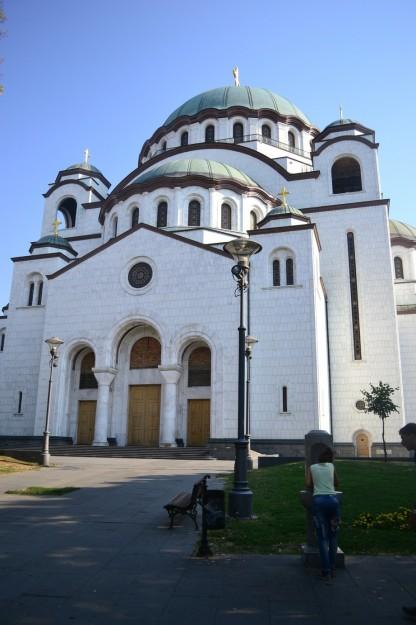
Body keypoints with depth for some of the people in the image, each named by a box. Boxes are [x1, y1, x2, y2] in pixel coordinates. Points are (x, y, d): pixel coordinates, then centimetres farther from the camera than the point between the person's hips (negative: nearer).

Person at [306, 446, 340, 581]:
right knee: (333, 535, 13)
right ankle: (332, 569, 16)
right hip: (333, 499, 1)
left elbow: (308, 485, 3)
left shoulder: (312, 467, 12)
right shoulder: (332, 466, 13)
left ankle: (326, 572, 1)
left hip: (319, 500, -1)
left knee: (323, 537, 3)